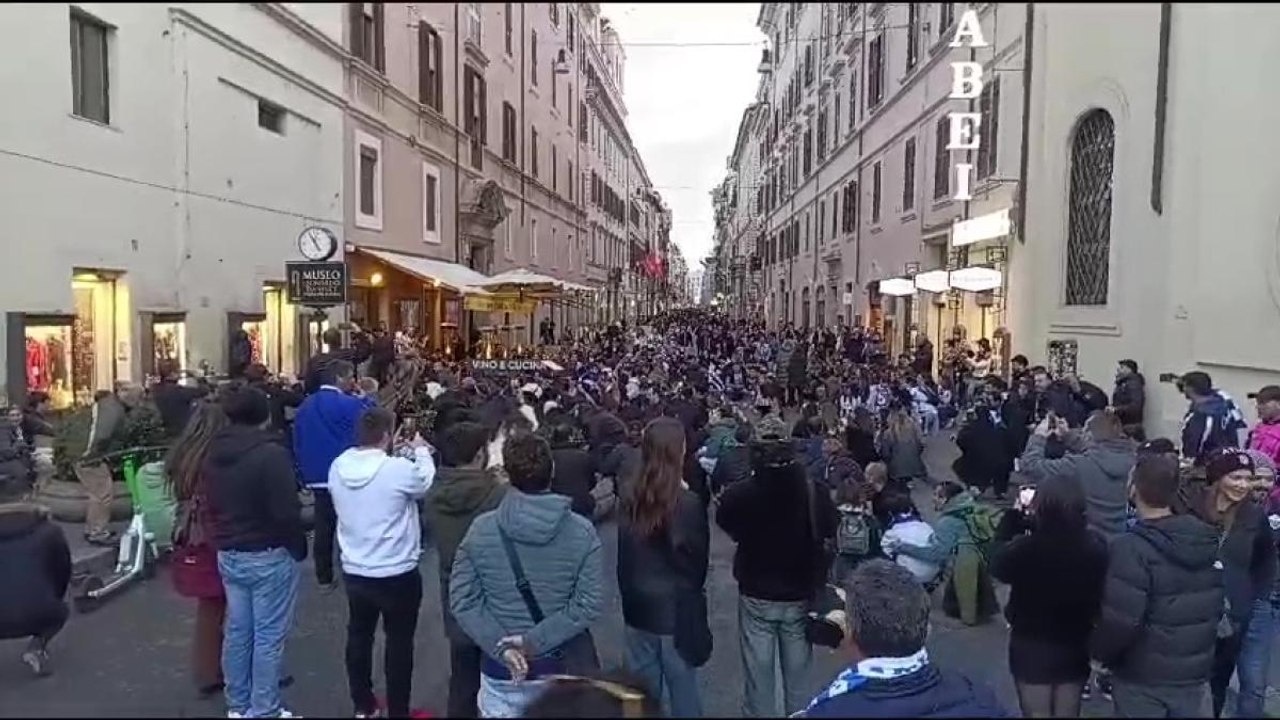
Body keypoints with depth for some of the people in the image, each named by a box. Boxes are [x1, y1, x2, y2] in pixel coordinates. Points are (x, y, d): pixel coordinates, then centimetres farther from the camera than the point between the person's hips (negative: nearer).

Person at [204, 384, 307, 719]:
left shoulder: (214, 453, 6)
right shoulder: (271, 453, -20)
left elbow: (211, 505, 14)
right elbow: (286, 511, -20)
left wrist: (224, 539, 20)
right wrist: (298, 547, -6)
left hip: (228, 554, 8)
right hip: (269, 556, -8)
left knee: (237, 631, 16)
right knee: (268, 636, 2)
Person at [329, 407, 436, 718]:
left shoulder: (338, 467, -7)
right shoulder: (399, 469, -25)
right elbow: (427, 482, -5)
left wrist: (401, 452, 11)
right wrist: (421, 450, 11)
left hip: (354, 571, 6)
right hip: (397, 574, -6)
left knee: (359, 637, 20)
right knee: (399, 642, 10)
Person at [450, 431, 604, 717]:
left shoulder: (481, 529, -10)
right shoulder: (582, 532, -12)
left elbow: (463, 600, -10)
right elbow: (590, 604, -16)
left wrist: (500, 646, -13)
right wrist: (536, 640, -16)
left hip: (501, 670, 0)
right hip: (562, 667, 0)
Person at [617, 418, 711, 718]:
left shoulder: (631, 502, -5)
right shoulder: (688, 503, -17)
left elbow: (623, 559, 4)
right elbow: (699, 560, -6)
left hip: (638, 609, 4)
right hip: (676, 611, -4)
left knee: (644, 695, 16)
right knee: (682, 694, 11)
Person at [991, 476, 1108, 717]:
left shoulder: (1025, 548, -30)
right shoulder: (1095, 546, -20)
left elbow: (998, 565, -6)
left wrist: (1015, 514, 0)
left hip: (1031, 648, -3)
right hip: (1075, 648, 3)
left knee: (1038, 713, 14)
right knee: (1068, 713, 20)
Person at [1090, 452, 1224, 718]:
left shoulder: (1131, 548, -24)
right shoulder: (1208, 540, -1)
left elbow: (1119, 621, -26)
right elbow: (1220, 606, 8)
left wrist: (1096, 649, -8)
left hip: (1143, 679, -6)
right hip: (1195, 673, 6)